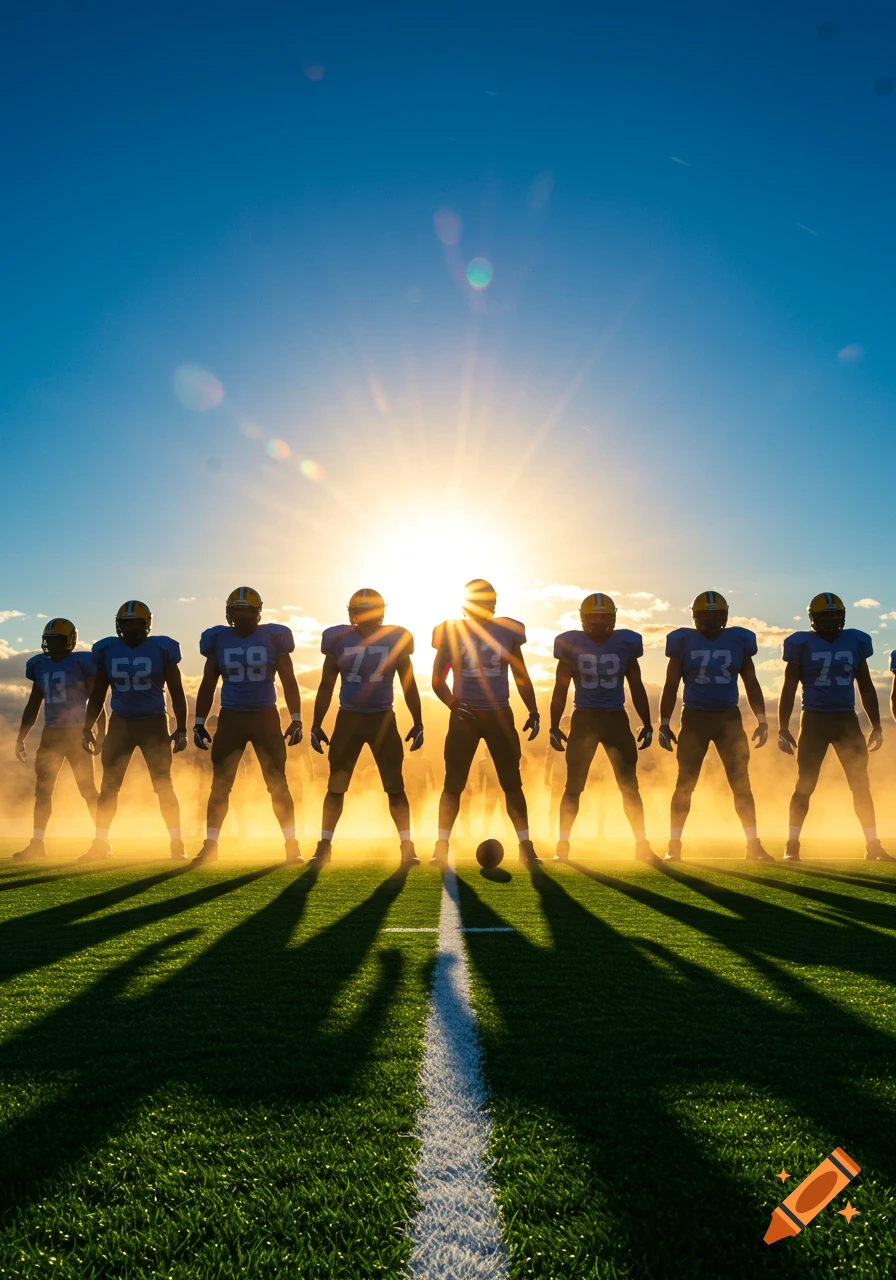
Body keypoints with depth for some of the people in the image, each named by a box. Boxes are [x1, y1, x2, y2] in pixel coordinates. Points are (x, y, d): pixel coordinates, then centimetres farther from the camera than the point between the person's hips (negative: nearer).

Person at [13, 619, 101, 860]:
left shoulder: (81, 663, -9)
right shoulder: (39, 665, 8)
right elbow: (33, 705, 16)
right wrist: (21, 738, 15)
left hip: (77, 733, -6)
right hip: (50, 733, 6)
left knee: (87, 788, -2)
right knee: (42, 788, 6)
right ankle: (37, 843, 14)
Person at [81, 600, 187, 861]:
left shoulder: (161, 648, -6)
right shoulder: (108, 650, 2)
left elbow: (176, 692, -1)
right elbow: (97, 694, 11)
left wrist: (181, 728, -5)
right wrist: (87, 728, 7)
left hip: (153, 723, -3)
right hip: (120, 723, 3)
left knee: (163, 786, -1)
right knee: (109, 786, 5)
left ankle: (176, 843, 6)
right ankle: (100, 843, 15)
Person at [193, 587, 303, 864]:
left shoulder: (273, 637, -3)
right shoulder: (218, 639, 1)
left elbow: (288, 681, 2)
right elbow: (208, 685, 8)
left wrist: (296, 719, -4)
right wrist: (199, 723, 3)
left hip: (265, 717, -1)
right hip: (230, 718, 1)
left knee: (278, 784, 1)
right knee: (220, 785, 3)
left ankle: (292, 846, 8)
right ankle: (210, 845, 14)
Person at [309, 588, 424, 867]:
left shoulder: (396, 639, -4)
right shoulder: (339, 640, -3)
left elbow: (409, 685, 6)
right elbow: (326, 686, 5)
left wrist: (418, 723, 6)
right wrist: (316, 725, 3)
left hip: (383, 718, 0)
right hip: (348, 718, 0)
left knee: (395, 786, 2)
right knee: (336, 786, 4)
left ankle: (407, 846, 11)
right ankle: (324, 845, 15)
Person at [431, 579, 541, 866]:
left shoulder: (507, 631, 4)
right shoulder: (452, 632, 0)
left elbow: (521, 677, 12)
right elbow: (438, 680, 3)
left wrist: (533, 711, 6)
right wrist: (454, 705, -12)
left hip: (499, 714, 1)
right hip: (465, 714, -1)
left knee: (512, 782, 4)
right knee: (453, 784, 2)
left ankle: (526, 846, 11)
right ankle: (441, 846, 11)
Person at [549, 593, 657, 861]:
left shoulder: (625, 643, 1)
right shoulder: (572, 644, -2)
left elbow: (637, 688, 9)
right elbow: (560, 690, 4)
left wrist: (647, 724, 7)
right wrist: (554, 727, 2)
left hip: (616, 718, 1)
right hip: (584, 718, -1)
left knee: (630, 786, 4)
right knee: (573, 786, 1)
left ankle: (642, 844, 14)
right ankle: (562, 845, 10)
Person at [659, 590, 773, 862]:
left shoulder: (738, 640, 4)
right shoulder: (684, 641, -1)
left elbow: (751, 683, 10)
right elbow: (671, 686, 2)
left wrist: (761, 720, 4)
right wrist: (664, 724, -2)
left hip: (729, 718, 2)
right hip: (695, 718, -2)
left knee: (741, 783, 3)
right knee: (685, 784, 0)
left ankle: (753, 845, 12)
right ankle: (674, 845, 8)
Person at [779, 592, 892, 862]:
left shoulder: (855, 642, 6)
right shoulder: (803, 644, -4)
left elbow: (866, 687, 13)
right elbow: (789, 689, -1)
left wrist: (876, 725, 10)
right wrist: (783, 728, -6)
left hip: (847, 720, 3)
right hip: (815, 720, -3)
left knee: (861, 784, 5)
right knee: (805, 785, -1)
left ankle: (873, 845, 14)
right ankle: (792, 845, 8)